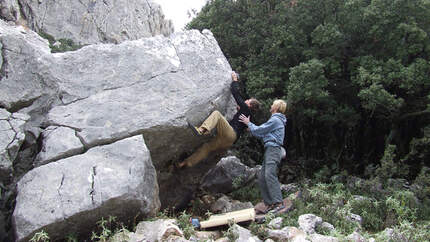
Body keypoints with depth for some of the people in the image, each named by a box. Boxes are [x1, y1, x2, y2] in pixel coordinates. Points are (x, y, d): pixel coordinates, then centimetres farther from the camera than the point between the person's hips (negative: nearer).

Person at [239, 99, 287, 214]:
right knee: (262, 178, 5)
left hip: (273, 149, -10)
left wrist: (248, 123, 9)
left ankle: (279, 203, -28)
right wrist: (251, 129, 31)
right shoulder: (276, 120, 28)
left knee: (269, 175, -22)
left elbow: (259, 130, -5)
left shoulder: (275, 119, -6)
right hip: (270, 150, 10)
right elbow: (262, 134, 30)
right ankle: (269, 203, 3)